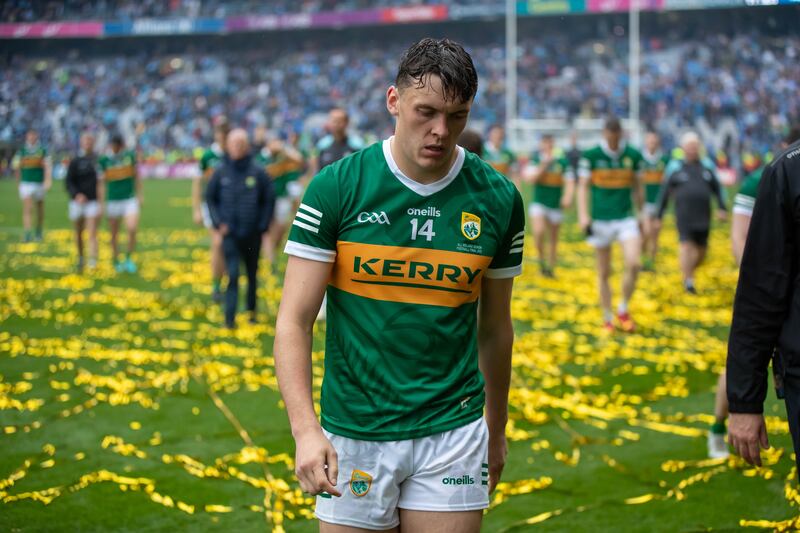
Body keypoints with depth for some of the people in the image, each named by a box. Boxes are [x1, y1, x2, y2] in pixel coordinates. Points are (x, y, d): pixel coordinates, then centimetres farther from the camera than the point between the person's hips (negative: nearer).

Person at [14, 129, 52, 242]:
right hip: (26, 184, -1)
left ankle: (38, 233, 30)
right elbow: (17, 168, 14)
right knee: (27, 209, -13)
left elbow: (48, 167, -12)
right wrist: (18, 182, 21)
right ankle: (27, 234, -20)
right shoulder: (21, 152, 3)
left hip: (39, 184, 1)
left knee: (40, 210, 13)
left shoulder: (43, 152, 0)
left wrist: (48, 180, -28)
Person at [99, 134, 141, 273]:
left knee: (132, 230, -15)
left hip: (130, 199, 0)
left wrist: (139, 195, 9)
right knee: (114, 235, 6)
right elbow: (102, 183, 0)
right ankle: (116, 262, 23)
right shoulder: (105, 160, -3)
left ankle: (129, 258, 5)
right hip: (113, 201, 0)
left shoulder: (130, 156, 1)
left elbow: (136, 176, 11)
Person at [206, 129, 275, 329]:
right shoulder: (220, 172, -1)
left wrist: (263, 225, -3)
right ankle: (230, 318, -10)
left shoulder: (257, 172, -4)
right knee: (232, 275, -9)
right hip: (230, 233, -1)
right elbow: (210, 198, 9)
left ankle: (251, 311, 28)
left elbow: (269, 200, 3)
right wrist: (218, 222, -1)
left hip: (253, 235, 1)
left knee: (252, 274, 12)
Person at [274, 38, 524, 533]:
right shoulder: (335, 188, -7)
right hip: (352, 434, -1)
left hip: (452, 433, 1)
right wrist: (306, 430, -20)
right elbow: (294, 321, -8)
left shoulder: (499, 199, 0)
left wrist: (496, 432, 19)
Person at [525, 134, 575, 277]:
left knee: (553, 240, 10)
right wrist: (543, 165, -18)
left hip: (555, 205, 1)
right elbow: (529, 178, -11)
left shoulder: (563, 162, -3)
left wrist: (568, 197, -21)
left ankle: (550, 267, 25)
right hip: (538, 203, -1)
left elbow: (570, 182, -4)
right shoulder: (536, 160, 0)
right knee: (538, 232, -22)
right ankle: (542, 259, 3)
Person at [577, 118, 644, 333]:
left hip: (626, 218, 1)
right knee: (604, 273, 5)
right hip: (601, 220, -1)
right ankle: (607, 319, 19)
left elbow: (637, 186, 14)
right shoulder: (590, 156, -3)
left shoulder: (633, 155, 4)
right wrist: (583, 215, -11)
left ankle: (623, 309, 5)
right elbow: (583, 186, -1)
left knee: (634, 264, -17)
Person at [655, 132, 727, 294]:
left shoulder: (707, 165, 12)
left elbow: (717, 188, 16)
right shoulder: (675, 167, 6)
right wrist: (659, 216, 10)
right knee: (686, 244, -15)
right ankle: (688, 281, -8)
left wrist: (722, 208, 3)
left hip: (703, 215, 3)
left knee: (702, 250, 5)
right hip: (684, 215, -3)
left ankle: (688, 271, 30)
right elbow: (665, 193, 10)